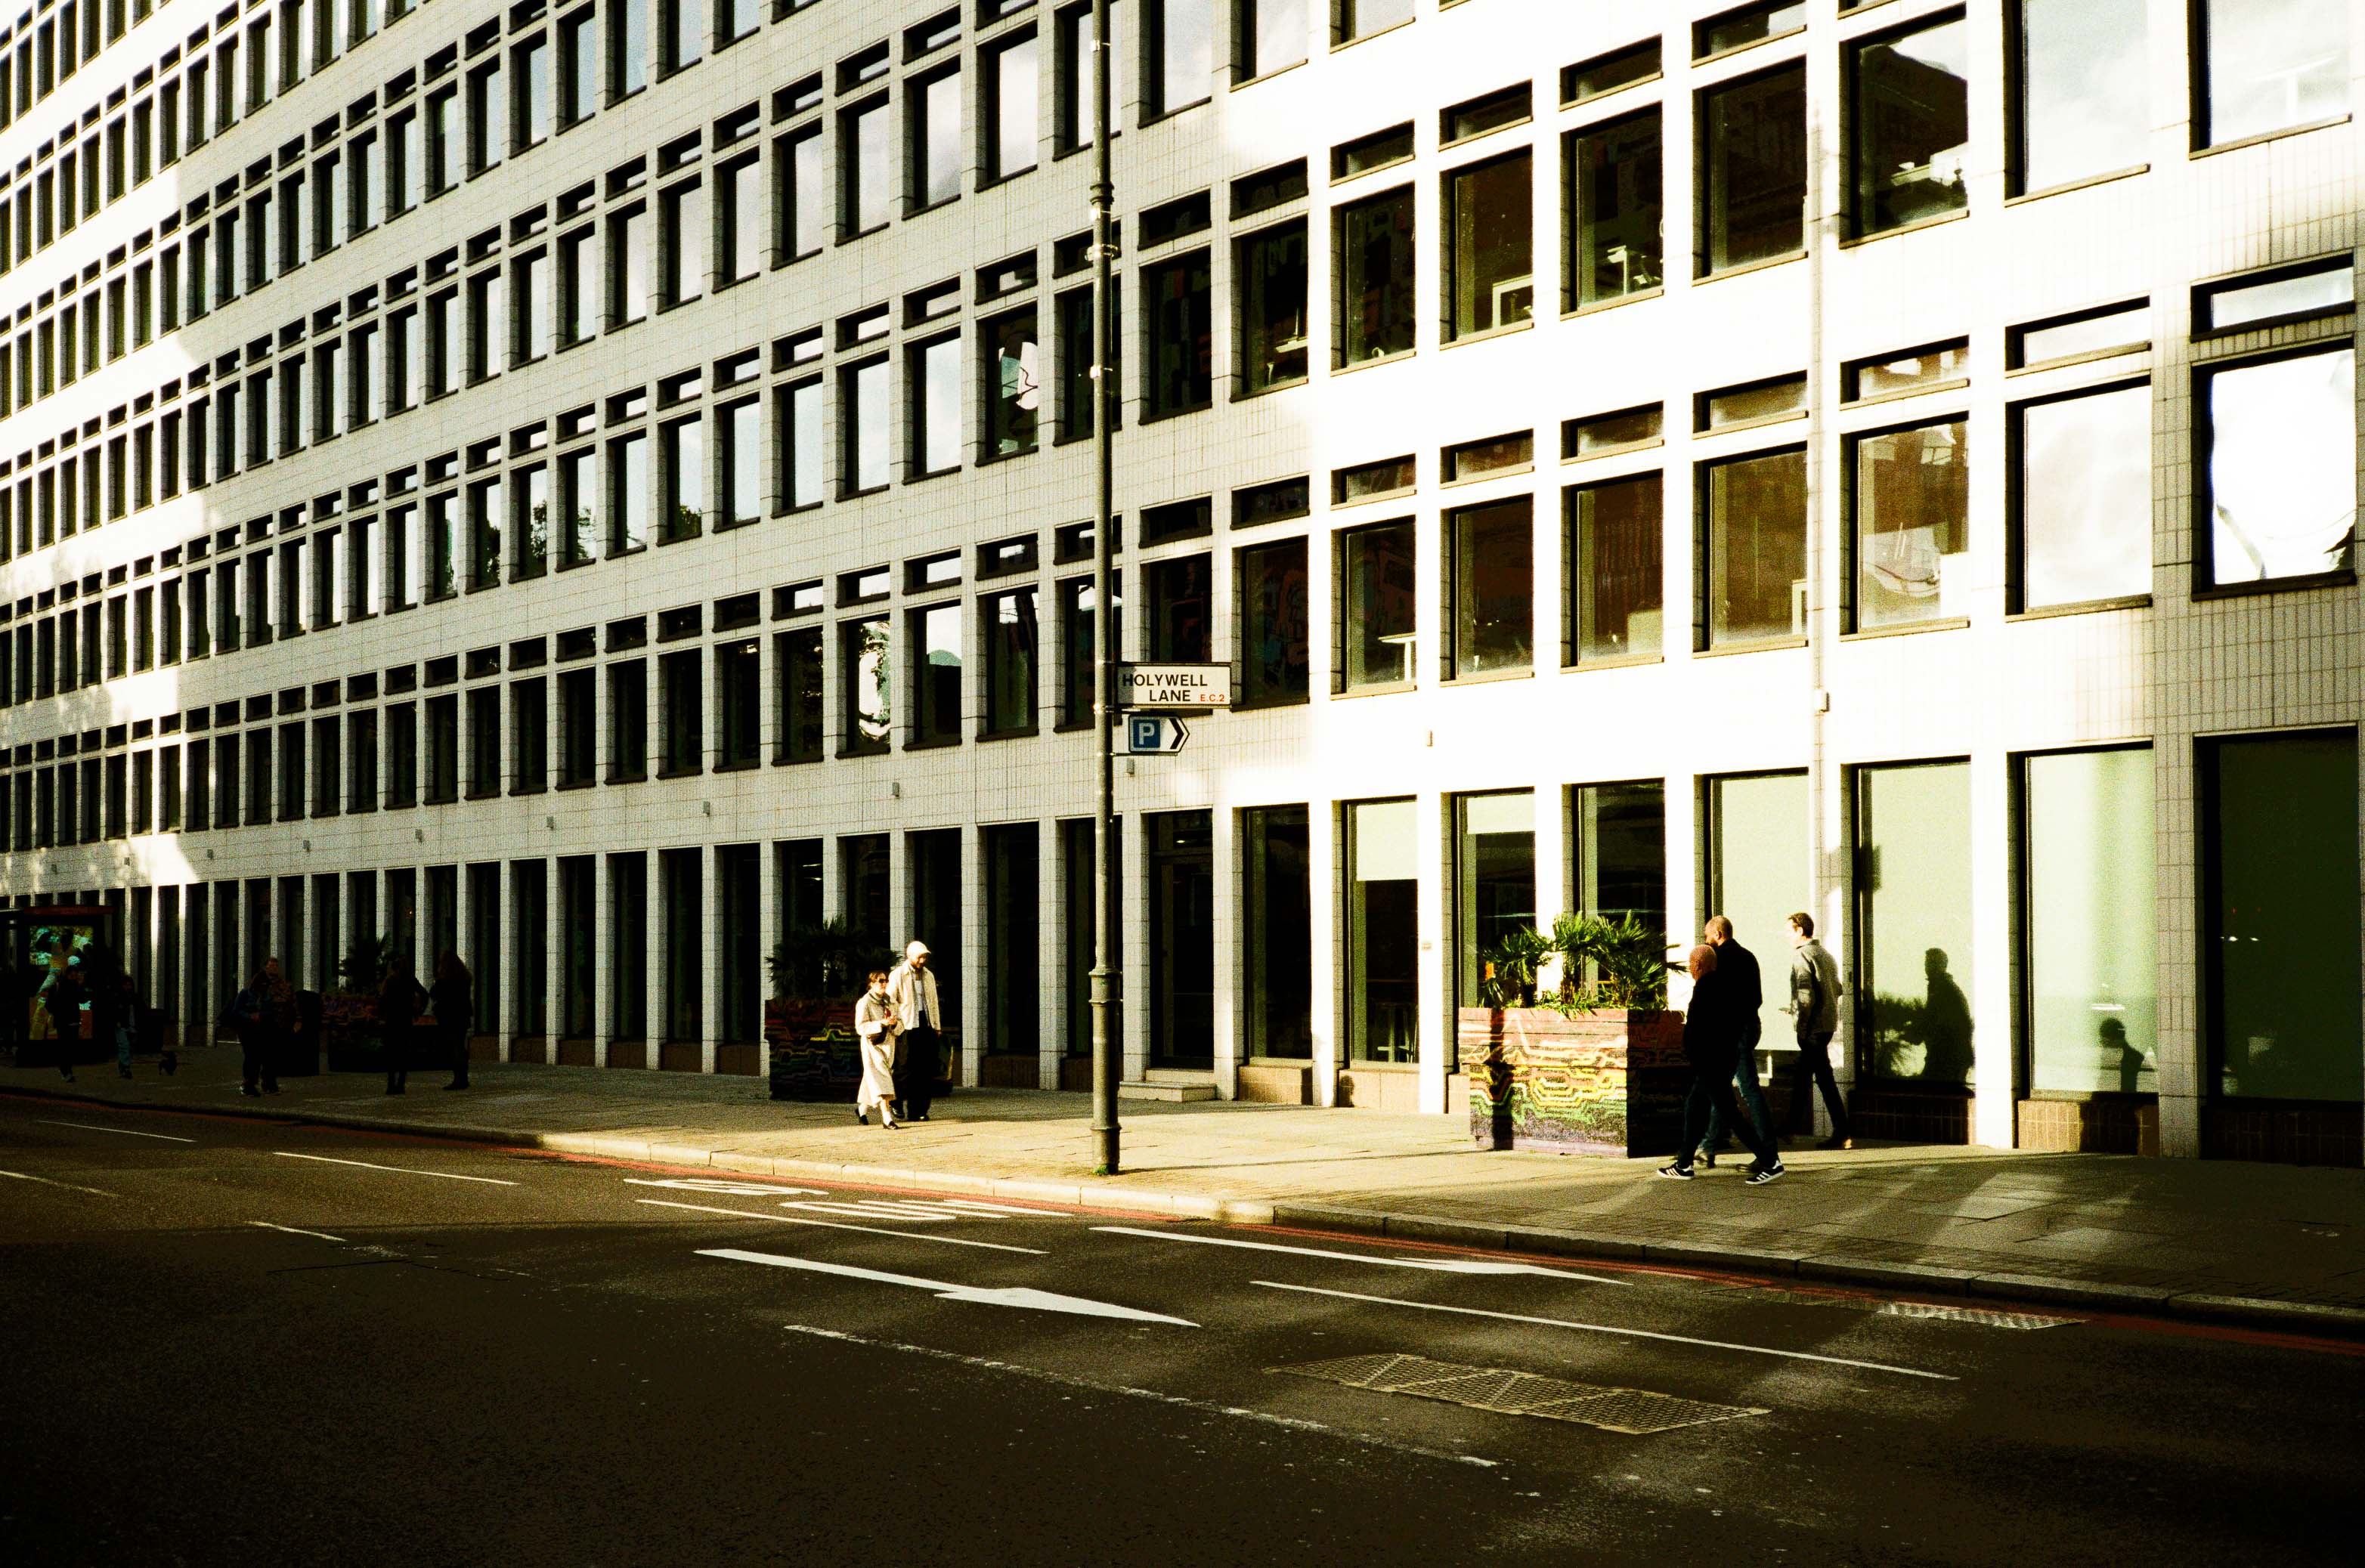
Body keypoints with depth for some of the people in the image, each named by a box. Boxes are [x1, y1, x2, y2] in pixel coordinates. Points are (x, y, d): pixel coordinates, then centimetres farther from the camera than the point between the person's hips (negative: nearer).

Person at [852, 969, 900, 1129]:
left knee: (871, 1080, 16)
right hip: (872, 1045, -6)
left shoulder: (889, 1003, 11)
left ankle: (861, 1109, 36)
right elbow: (861, 1027, -16)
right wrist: (881, 1023, -25)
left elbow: (899, 1029, 13)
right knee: (880, 1080, -16)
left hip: (888, 1044, 6)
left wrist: (894, 1023, -10)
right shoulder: (864, 1003, -7)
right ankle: (886, 1118, -23)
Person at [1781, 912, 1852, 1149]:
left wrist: (1801, 1027, -16)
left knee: (1824, 1078, -6)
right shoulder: (1826, 954, 15)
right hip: (1828, 1024, 9)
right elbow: (1837, 989, 19)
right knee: (1801, 1076, 17)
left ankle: (1842, 1134, -6)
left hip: (1813, 1027, -9)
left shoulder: (1801, 955, -13)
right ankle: (1793, 1127, 24)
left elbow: (1805, 995, -21)